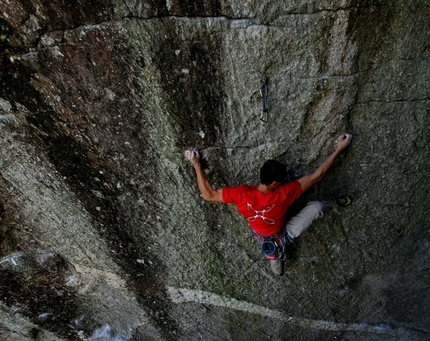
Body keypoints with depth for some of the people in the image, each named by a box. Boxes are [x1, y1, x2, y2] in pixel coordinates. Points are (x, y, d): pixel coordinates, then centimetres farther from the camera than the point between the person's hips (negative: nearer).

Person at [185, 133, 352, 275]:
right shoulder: (284, 194, -38)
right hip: (286, 235, -3)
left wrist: (197, 165, -25)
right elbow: (316, 177, -29)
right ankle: (333, 205, 31)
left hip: (266, 242, 3)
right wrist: (339, 149, -19)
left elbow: (208, 195, -26)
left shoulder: (242, 193, -36)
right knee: (316, 206, -2)